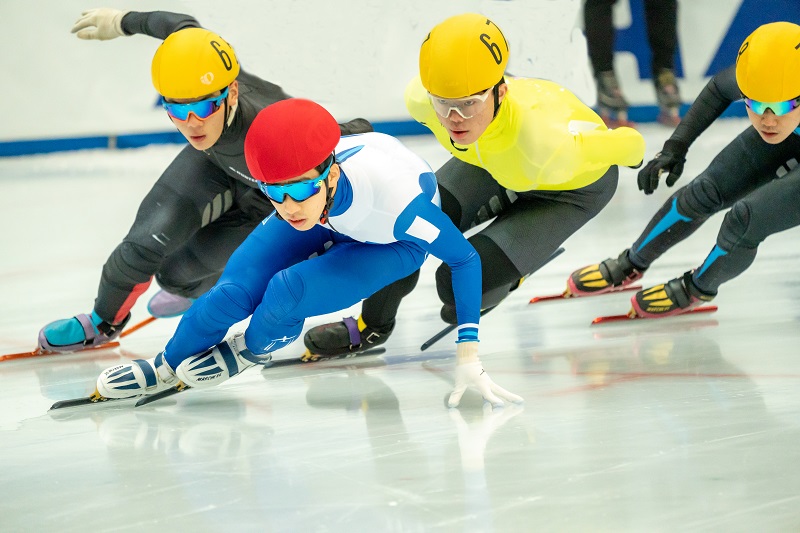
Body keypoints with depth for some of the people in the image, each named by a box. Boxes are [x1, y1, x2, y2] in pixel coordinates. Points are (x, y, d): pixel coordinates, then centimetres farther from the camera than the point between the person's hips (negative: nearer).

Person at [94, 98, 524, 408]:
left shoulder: (394, 196, -46)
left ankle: (251, 351, 8)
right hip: (326, 222, 3)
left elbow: (465, 260, -33)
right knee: (235, 292, -13)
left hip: (391, 243, -3)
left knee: (287, 292, -27)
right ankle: (167, 367, 17)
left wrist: (468, 357, -36)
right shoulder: (301, 181, -35)